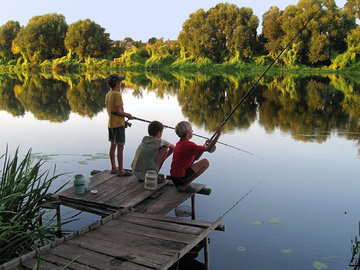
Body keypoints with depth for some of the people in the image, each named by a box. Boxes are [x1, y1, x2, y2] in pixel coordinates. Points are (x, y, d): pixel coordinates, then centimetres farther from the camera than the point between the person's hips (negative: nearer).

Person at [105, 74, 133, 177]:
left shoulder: (108, 95, 10)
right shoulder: (117, 95, -17)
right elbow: (119, 111, -21)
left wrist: (125, 114, 12)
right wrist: (128, 115, -4)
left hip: (110, 123, 9)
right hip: (118, 124, -9)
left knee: (113, 145, 14)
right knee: (120, 147, -4)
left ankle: (114, 168, 23)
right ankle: (121, 171, 0)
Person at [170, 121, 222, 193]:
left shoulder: (179, 144, 12)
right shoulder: (188, 145, -16)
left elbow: (195, 158, 18)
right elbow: (209, 149, -13)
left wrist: (205, 145, 13)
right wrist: (218, 134, -9)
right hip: (181, 178, -9)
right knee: (205, 162, -6)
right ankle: (185, 185, -7)